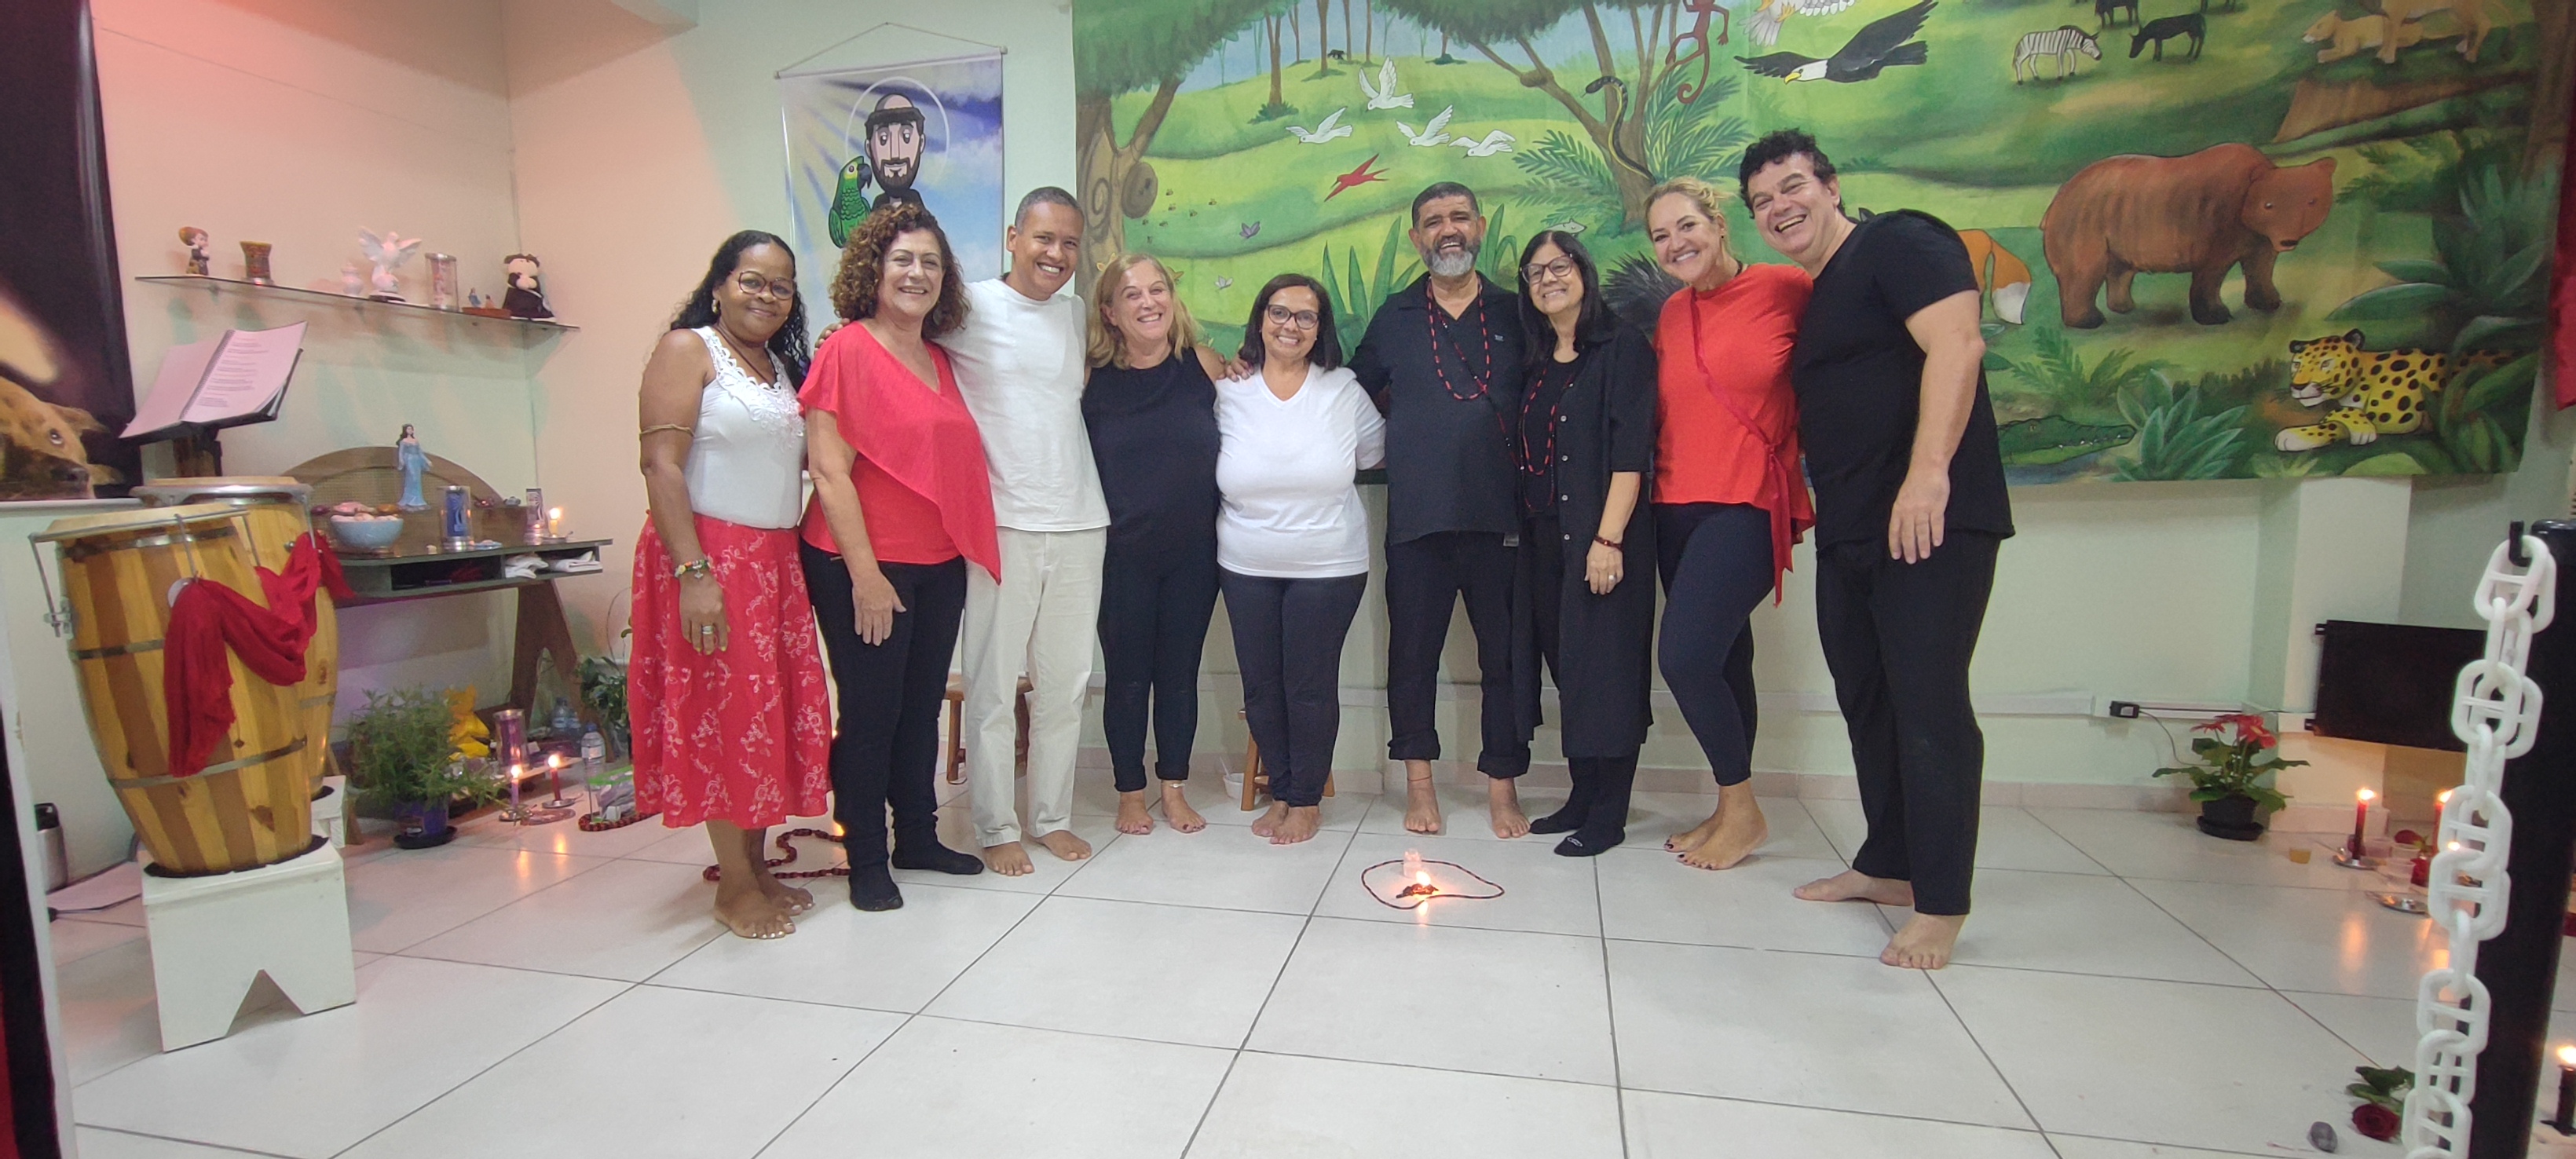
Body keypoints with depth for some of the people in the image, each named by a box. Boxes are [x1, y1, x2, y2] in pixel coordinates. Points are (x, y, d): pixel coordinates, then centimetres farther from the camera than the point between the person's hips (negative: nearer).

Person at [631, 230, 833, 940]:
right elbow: (661, 466, -14)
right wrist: (693, 572, -22)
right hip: (710, 556, -7)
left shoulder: (783, 366, 16)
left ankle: (757, 866, 22)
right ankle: (735, 886, 10)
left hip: (777, 561, 7)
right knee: (724, 714, -1)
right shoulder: (687, 350, -5)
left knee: (776, 713, 9)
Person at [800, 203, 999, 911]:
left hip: (940, 565, 7)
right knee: (870, 711, 3)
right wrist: (865, 574, -17)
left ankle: (919, 838, 29)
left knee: (923, 705, 15)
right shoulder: (847, 350, -9)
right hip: (863, 566, -7)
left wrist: (965, 547, 11)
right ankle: (865, 860, 18)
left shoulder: (940, 361, 12)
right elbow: (829, 469, -14)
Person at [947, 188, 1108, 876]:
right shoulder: (972, 308, -2)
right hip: (1001, 525, -4)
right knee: (993, 685, 2)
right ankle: (995, 829, 16)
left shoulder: (1078, 314, 13)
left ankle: (1053, 816, 25)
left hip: (1079, 524, 5)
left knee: (1066, 683, 11)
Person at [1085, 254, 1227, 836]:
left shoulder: (1204, 366, -2)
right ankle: (1131, 793, 24)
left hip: (1193, 552, 1)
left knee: (1180, 673, 11)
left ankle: (1175, 789, 26)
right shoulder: (1092, 379, -5)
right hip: (1122, 554, -1)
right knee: (1127, 675, 8)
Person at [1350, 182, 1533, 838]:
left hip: (1501, 516, 0)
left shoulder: (1516, 314, 10)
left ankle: (1502, 789, 17)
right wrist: (1390, 446, 9)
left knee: (1505, 655, 4)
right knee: (1413, 653, 6)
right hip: (1417, 517, 1)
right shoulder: (1393, 318, 12)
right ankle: (1419, 784, 20)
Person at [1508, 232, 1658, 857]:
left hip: (1599, 534, -6)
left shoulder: (1622, 348, -3)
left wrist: (1609, 537, -19)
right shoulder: (1535, 365, 17)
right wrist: (1521, 532, 7)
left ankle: (1609, 814, 6)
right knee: (1565, 661, 9)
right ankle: (1582, 797, 20)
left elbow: (1631, 451, -12)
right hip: (1544, 535, 7)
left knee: (1604, 663, -3)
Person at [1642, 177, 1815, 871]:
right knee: (1722, 659, 13)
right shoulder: (1671, 316, 11)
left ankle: (1742, 809, 7)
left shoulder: (1785, 288, -5)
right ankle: (1731, 811, 26)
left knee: (1685, 656, -15)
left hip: (1748, 505, -6)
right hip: (1677, 507, 6)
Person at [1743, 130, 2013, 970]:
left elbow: (1956, 346, -18)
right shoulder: (1813, 300, 22)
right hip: (1848, 534, 9)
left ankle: (1940, 906, 3)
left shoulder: (1899, 243, -4)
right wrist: (1811, 507, 18)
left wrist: (1928, 473, -26)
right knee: (1868, 704, 14)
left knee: (1928, 706, -7)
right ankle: (1887, 867, 27)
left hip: (1928, 521, -9)